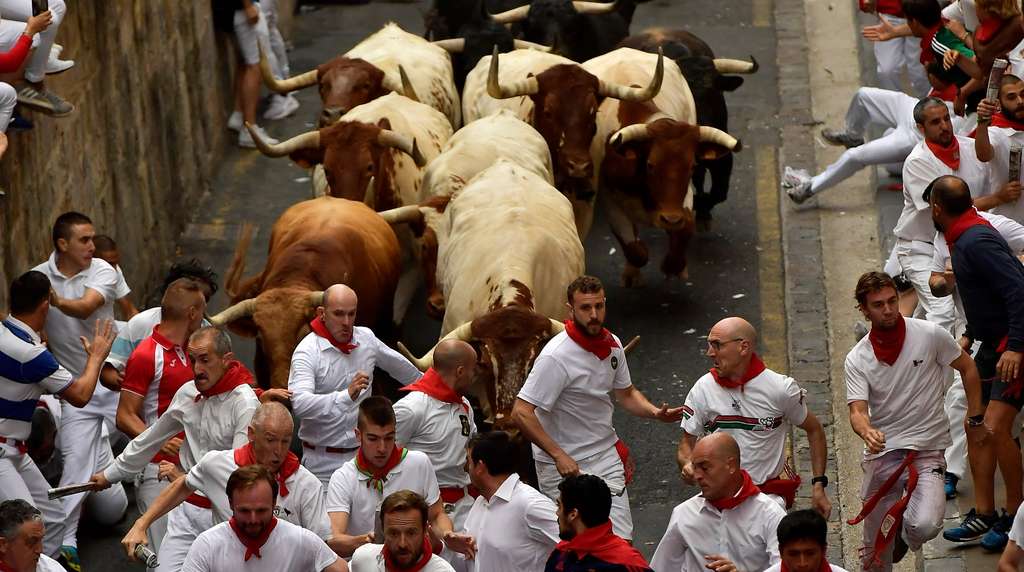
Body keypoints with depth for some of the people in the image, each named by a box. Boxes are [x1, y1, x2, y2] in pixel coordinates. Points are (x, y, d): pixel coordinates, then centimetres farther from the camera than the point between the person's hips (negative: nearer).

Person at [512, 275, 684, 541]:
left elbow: (626, 393, 19)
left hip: (607, 458, 6)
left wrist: (655, 412, -1)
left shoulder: (612, 344, 2)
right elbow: (521, 413, -24)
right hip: (564, 467, -6)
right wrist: (559, 456, -27)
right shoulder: (556, 357, -22)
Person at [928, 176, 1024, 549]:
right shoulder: (962, 240, 9)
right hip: (993, 344, 11)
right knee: (975, 427, 9)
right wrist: (969, 335, 28)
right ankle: (983, 516, 15)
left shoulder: (977, 242, -22)